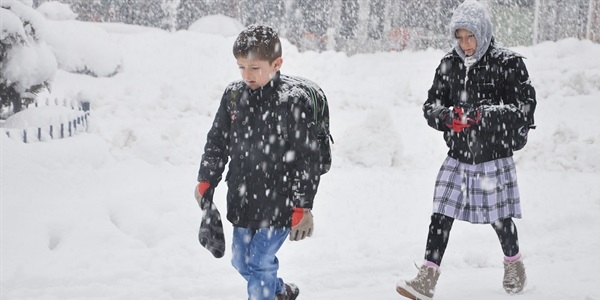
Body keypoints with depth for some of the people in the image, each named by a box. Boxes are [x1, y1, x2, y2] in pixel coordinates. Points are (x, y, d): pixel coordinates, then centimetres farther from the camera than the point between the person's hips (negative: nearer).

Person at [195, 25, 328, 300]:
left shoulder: (293, 100, -18)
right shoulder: (233, 95, -1)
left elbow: (307, 158, -16)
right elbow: (216, 141, 11)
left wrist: (302, 207, -15)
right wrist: (205, 181, 9)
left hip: (278, 203, -7)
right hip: (242, 200, 7)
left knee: (260, 264, -4)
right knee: (241, 261, 19)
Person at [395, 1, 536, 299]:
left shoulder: (508, 63, -9)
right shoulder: (449, 64, 3)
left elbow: (526, 108, -12)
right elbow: (430, 106, 6)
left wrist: (484, 115, -23)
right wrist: (448, 116, -17)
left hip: (494, 157, -3)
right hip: (457, 157, 3)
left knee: (500, 219, 9)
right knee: (441, 216, -2)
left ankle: (514, 265, 37)